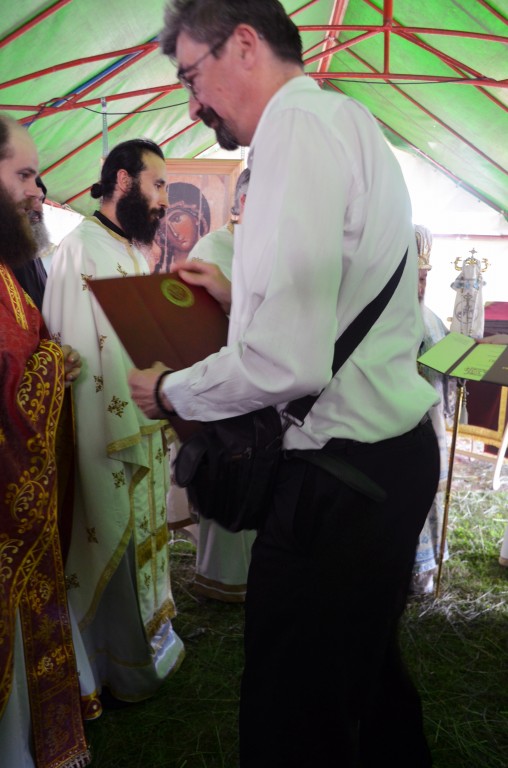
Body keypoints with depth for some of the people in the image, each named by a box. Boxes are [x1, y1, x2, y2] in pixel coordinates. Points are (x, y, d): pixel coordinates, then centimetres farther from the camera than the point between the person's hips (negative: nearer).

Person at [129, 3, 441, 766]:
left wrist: (170, 392, -9)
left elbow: (287, 361, -26)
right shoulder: (348, 121, 15)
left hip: (339, 477, -10)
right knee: (366, 668, 27)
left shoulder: (298, 125, -16)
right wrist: (238, 295, 17)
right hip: (396, 449, 10)